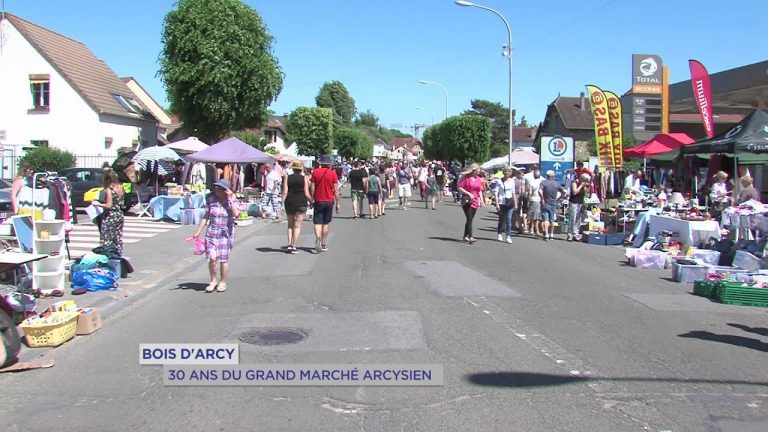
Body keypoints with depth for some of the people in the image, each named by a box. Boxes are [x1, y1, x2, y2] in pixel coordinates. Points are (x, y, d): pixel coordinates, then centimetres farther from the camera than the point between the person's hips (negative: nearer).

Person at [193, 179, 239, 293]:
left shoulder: (232, 201, -5)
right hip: (212, 233, 1)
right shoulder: (211, 199, 0)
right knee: (212, 258, -9)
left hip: (226, 234, -1)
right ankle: (213, 281, 12)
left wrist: (230, 199, -22)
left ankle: (222, 282, 22)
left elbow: (236, 214, -25)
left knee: (224, 259, 4)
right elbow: (206, 216, 7)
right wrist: (198, 231, 7)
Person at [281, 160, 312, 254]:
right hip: (301, 203, -2)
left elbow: (285, 192, -4)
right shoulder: (304, 178, -2)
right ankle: (294, 247, 0)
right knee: (297, 225, 2)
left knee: (290, 225, 15)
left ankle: (289, 245, 5)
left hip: (289, 202, 2)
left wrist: (282, 204, -3)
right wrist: (312, 201, 10)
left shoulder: (287, 177, 2)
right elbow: (307, 194, -5)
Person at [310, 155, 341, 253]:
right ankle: (324, 244, 16)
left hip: (318, 201, -1)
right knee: (326, 223, 11)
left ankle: (318, 238, -25)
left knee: (317, 222, 1)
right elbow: (336, 190, -4)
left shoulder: (315, 172, -2)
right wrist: (338, 203, 1)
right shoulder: (333, 173, -4)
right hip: (329, 201, 1)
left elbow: (312, 187, -2)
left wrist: (311, 199, 8)